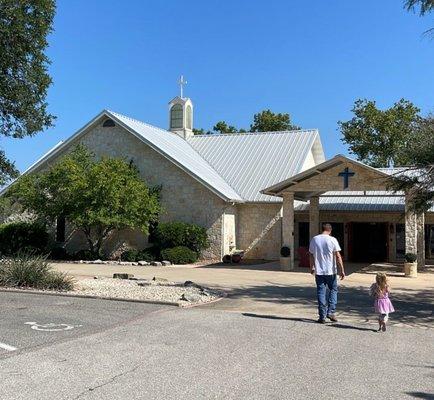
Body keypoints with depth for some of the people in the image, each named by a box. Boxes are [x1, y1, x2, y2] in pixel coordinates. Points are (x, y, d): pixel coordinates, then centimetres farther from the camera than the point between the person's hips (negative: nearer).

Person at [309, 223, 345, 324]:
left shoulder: (314, 239, 2)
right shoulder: (332, 240, -7)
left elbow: (311, 255, 10)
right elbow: (338, 256, -9)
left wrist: (312, 267, 23)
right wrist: (342, 270, -5)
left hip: (319, 271, 2)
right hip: (331, 271, -2)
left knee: (321, 293, 6)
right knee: (333, 290, 15)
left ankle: (322, 316, 6)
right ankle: (330, 312, 5)